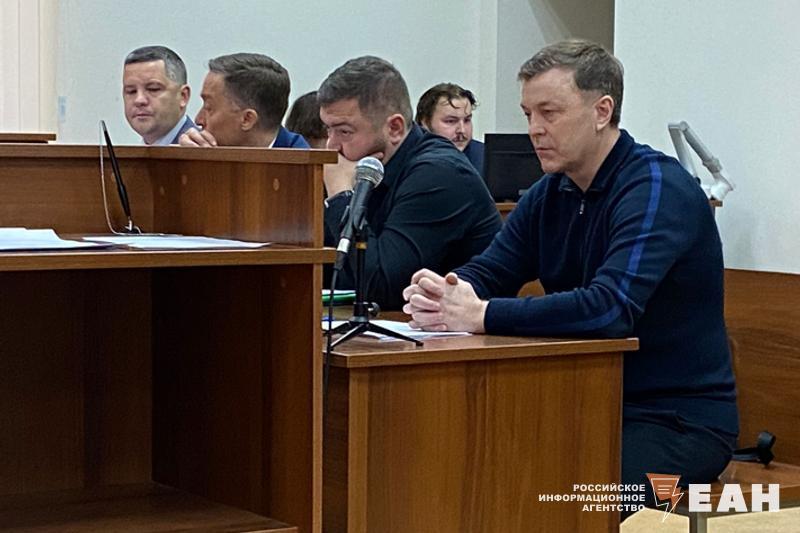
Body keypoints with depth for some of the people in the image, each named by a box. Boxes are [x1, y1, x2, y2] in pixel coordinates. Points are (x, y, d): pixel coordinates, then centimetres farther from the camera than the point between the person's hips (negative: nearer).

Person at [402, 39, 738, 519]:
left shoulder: (657, 188, -17)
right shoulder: (549, 195, 9)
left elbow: (610, 308, -31)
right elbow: (484, 275, 5)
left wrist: (479, 315, -32)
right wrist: (440, 294, -20)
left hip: (681, 420, -7)